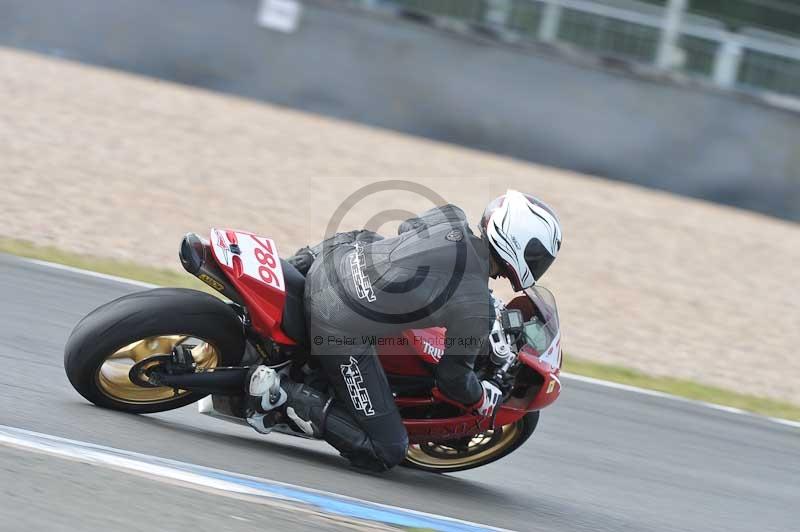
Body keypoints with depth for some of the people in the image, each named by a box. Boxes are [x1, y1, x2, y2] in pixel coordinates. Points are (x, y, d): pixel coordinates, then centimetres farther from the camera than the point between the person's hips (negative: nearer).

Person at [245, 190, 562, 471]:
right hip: (343, 332, -7)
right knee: (387, 453, 2)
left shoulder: (450, 218, -5)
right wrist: (484, 400, 19)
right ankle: (283, 394, -8)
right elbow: (452, 376, -4)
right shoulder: (476, 313, -19)